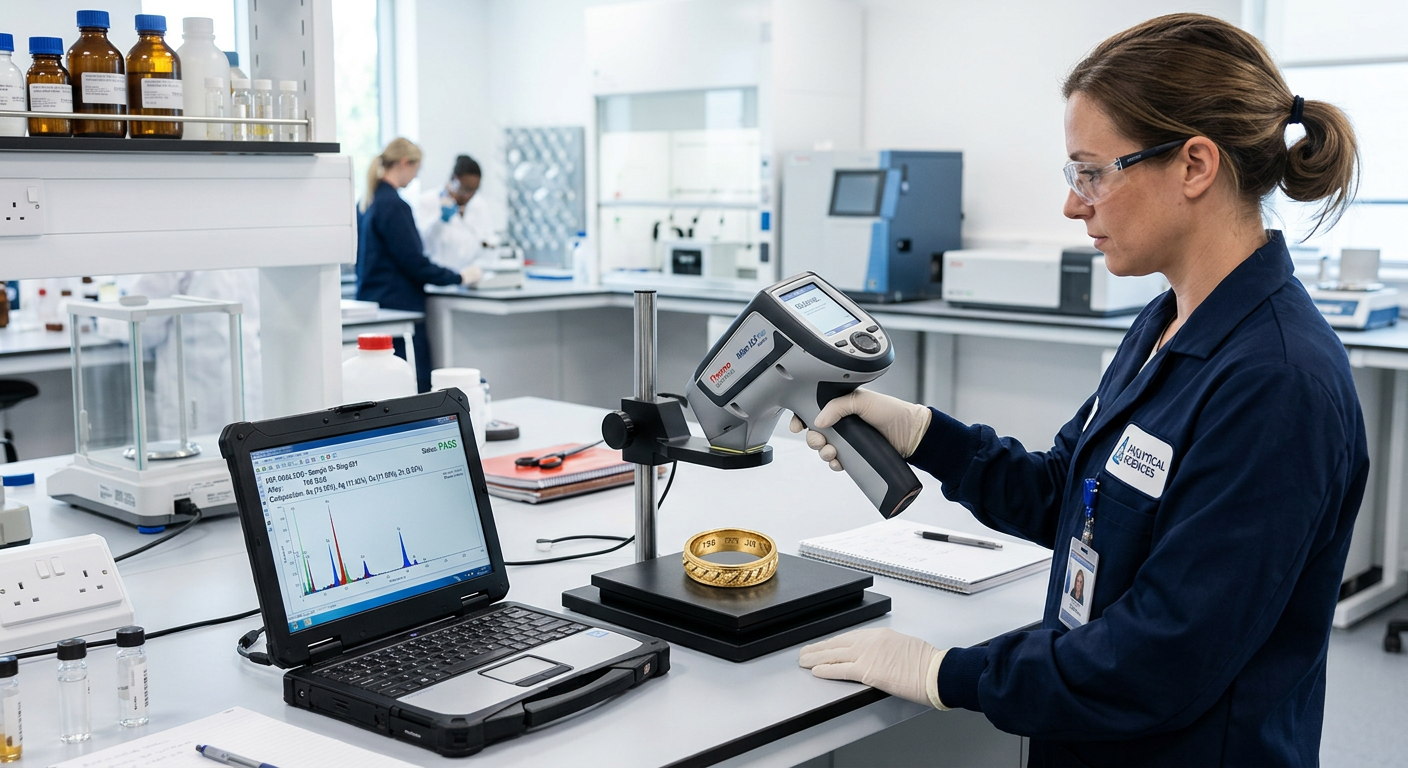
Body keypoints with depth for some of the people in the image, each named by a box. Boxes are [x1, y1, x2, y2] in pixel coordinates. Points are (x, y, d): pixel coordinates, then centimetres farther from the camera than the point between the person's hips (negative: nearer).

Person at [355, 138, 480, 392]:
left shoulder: (369, 203, 13)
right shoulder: (393, 205, -16)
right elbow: (414, 262, -17)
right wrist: (459, 277, -7)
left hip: (373, 302, 10)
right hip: (398, 307, -10)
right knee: (416, 389, -7)